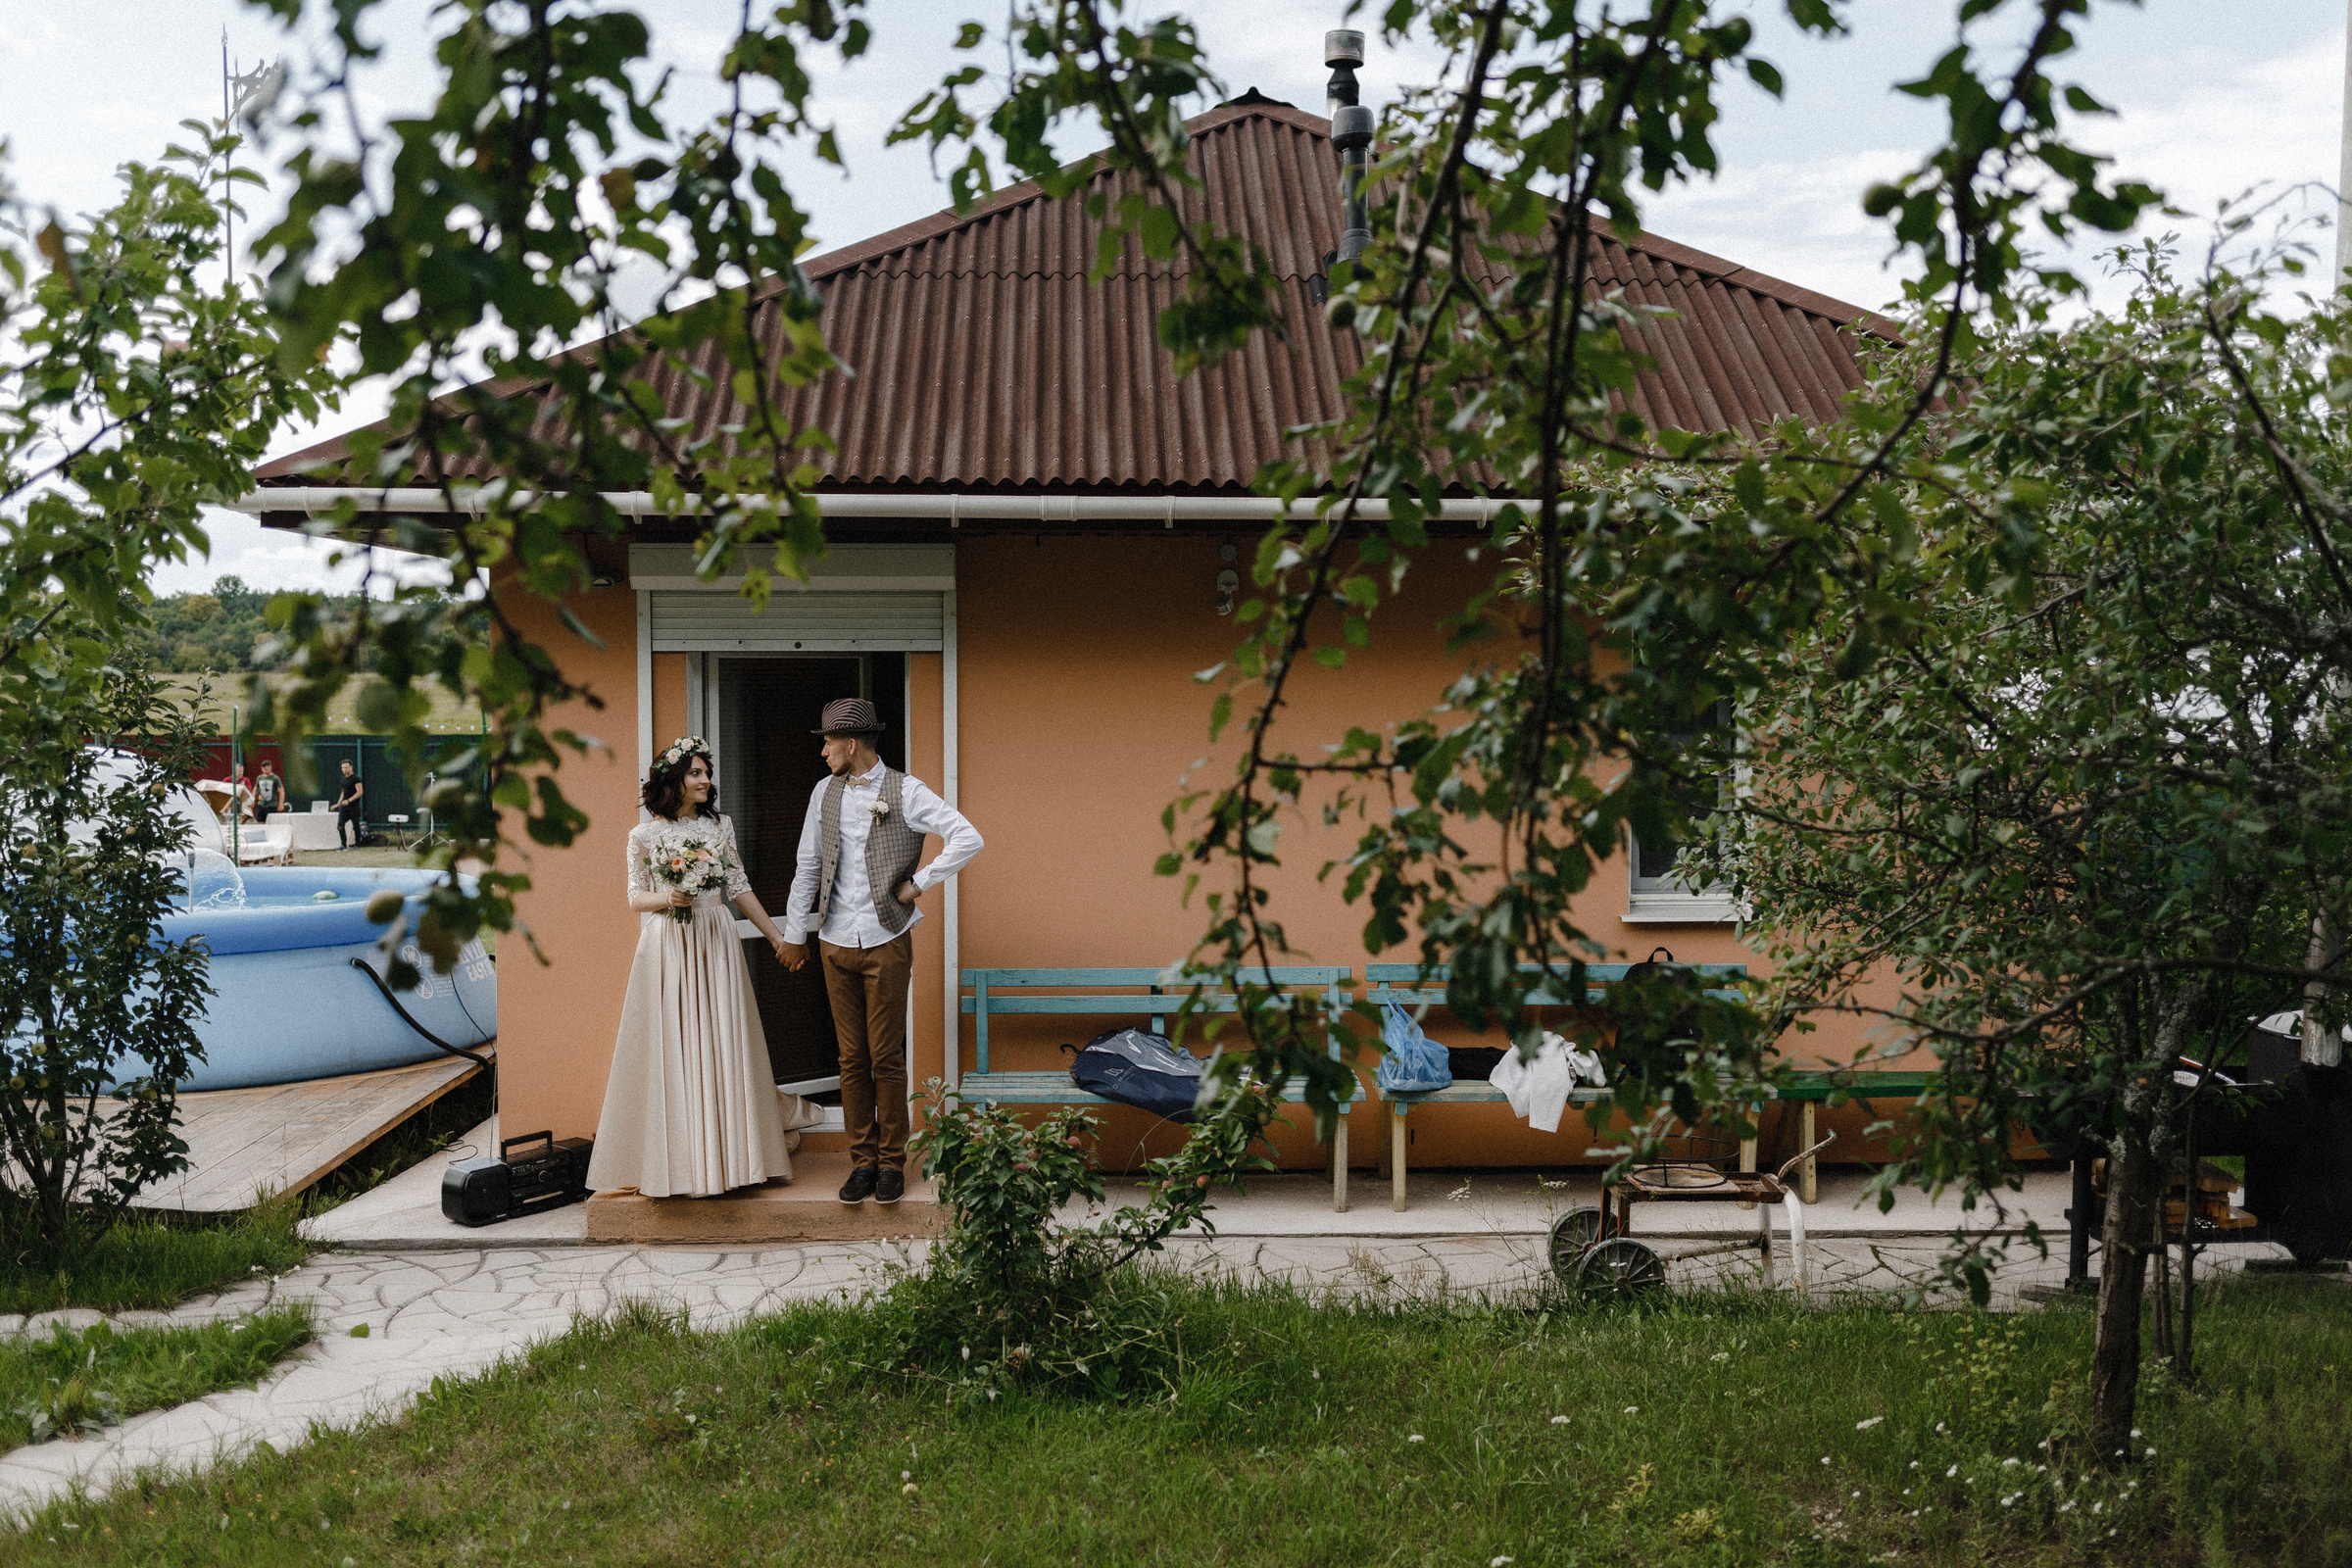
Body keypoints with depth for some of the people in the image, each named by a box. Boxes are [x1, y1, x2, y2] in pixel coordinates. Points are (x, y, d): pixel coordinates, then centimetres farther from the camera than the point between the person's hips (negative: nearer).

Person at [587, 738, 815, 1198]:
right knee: (672, 1050, -1)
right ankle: (678, 1162, 8)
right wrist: (666, 897, -17)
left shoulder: (720, 826, 8)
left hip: (717, 946, 2)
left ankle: (729, 1155, 13)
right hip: (668, 949, -2)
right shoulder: (645, 835, 0)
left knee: (723, 1047, 3)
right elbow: (635, 897, 4)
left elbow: (739, 887, 12)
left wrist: (774, 934, 13)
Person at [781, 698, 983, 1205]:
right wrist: (795, 933, 18)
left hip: (886, 943, -4)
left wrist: (918, 883, -10)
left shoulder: (905, 792, -6)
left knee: (887, 1058, 0)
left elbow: (968, 839, -12)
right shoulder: (825, 793, 9)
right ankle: (862, 1160, 16)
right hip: (837, 944, 4)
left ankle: (892, 1161, 11)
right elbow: (808, 866, 15)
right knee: (852, 1058, 7)